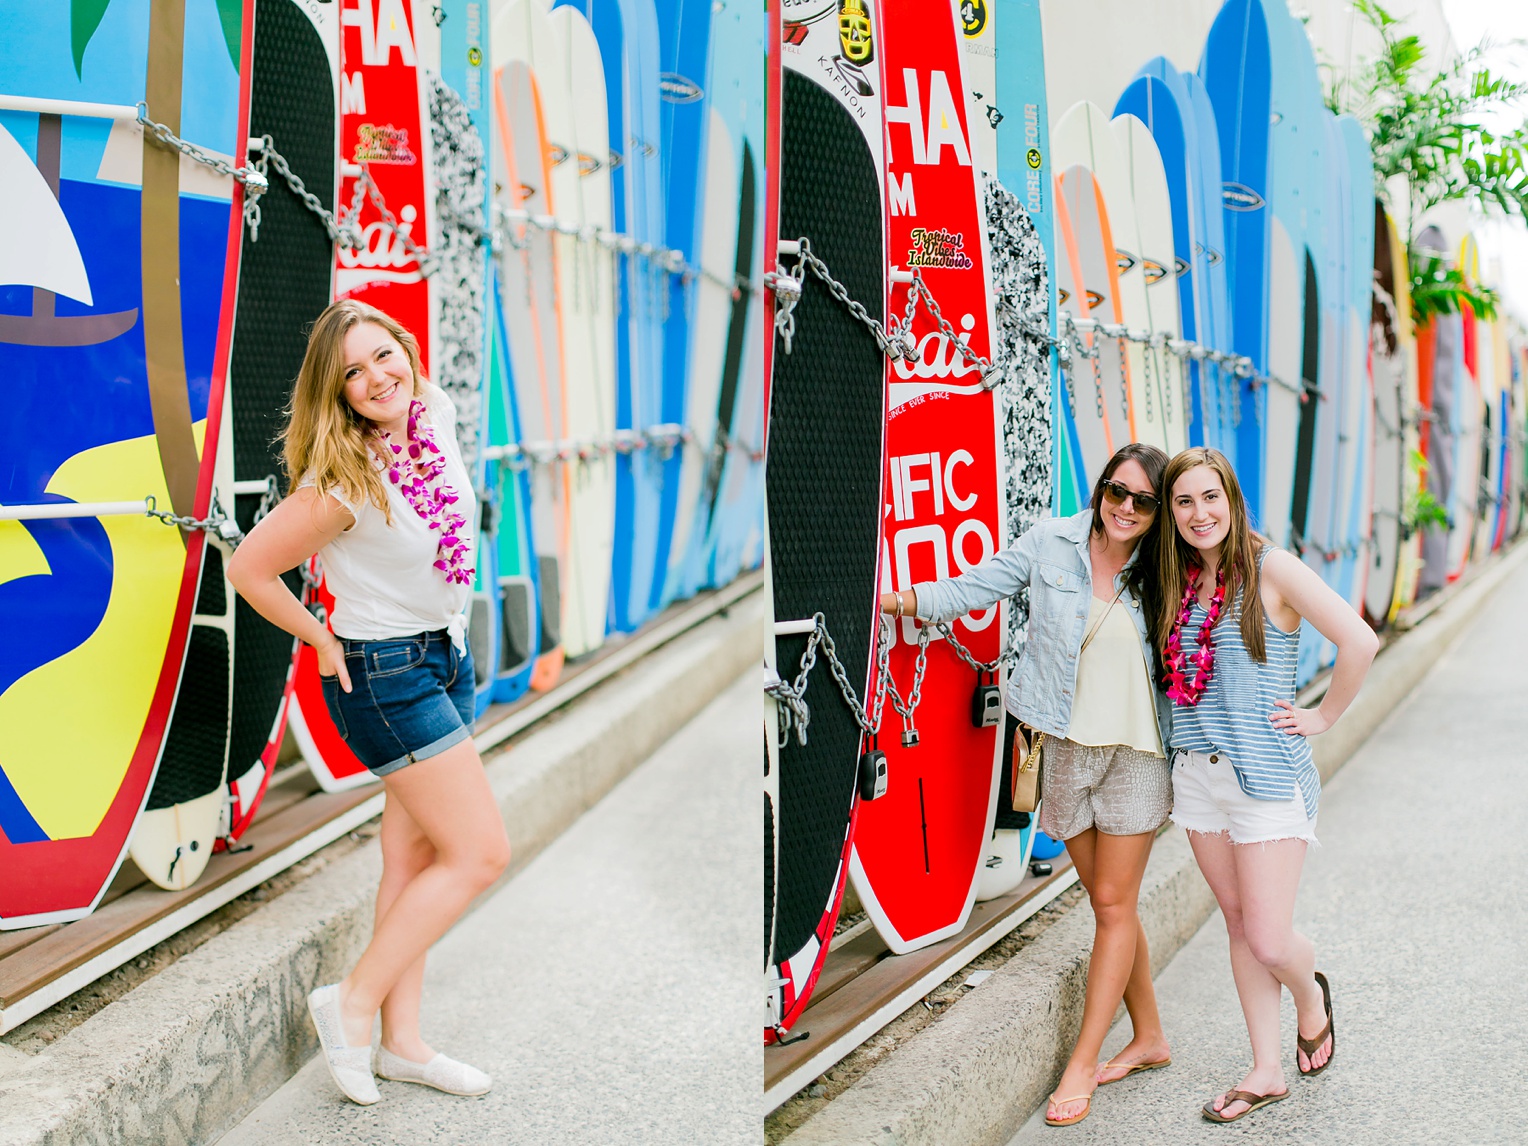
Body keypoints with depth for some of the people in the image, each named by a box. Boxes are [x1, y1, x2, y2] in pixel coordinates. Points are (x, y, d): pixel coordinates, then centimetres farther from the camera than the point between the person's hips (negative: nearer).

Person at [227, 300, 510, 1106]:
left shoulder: (437, 414, -5)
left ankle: (402, 1042, 22)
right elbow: (249, 568, -19)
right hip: (383, 675, -8)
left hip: (447, 655, 8)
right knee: (480, 852, -8)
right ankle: (353, 1003, 6)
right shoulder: (343, 484, -26)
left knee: (416, 855, 12)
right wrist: (321, 641, -8)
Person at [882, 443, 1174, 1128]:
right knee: (1106, 900, 11)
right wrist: (890, 598, -13)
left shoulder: (1157, 574, 0)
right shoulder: (1052, 544, -2)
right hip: (1065, 749, 1)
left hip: (1135, 752, -1)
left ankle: (1082, 1064, 8)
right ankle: (1149, 1038, 28)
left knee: (1113, 904, -1)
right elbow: (972, 590, -3)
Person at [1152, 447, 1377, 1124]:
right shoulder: (1179, 583, 8)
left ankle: (1311, 997, 30)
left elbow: (1359, 642, -17)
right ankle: (1266, 1072, 22)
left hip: (1266, 776, -6)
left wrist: (1322, 717, -9)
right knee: (1239, 926, 12)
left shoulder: (1270, 569, -10)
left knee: (1269, 941, -4)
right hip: (1197, 775, 6)